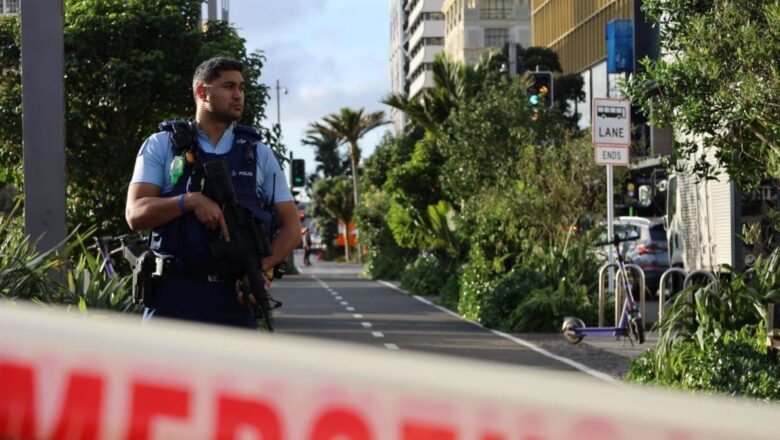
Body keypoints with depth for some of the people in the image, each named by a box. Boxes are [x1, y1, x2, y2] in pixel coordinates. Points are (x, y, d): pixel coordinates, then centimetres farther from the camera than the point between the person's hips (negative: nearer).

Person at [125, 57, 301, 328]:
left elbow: (291, 226, 10)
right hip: (174, 294, -2)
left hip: (235, 296, 2)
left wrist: (261, 268, -7)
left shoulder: (259, 154, 13)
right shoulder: (161, 146, 7)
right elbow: (136, 214, -3)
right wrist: (190, 201, -18)